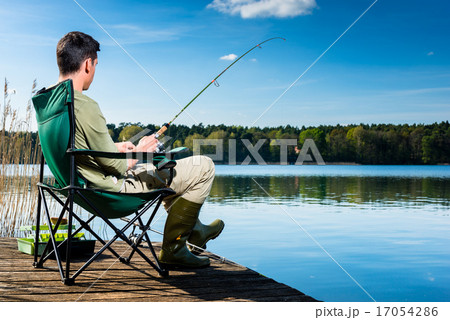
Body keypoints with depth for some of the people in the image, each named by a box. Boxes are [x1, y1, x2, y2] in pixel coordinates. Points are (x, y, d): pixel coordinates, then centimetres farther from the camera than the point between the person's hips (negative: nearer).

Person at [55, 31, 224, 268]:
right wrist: (139, 152, -4)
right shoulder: (84, 106, -28)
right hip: (114, 188, -10)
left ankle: (193, 230, 42)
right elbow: (115, 166, -23)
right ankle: (172, 249, 7)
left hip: (87, 185, 10)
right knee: (203, 167, -4)